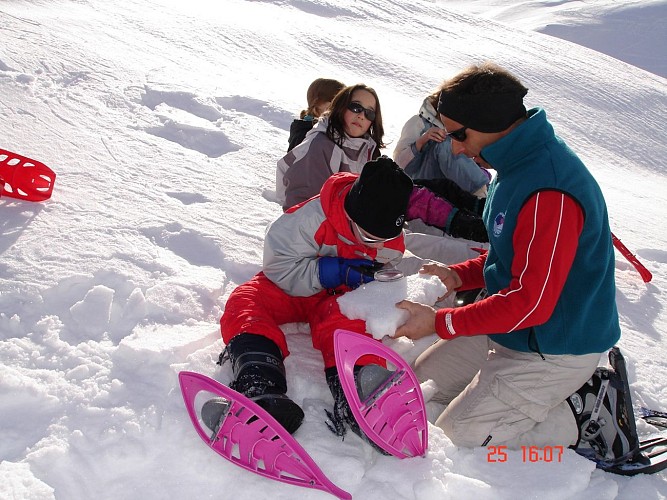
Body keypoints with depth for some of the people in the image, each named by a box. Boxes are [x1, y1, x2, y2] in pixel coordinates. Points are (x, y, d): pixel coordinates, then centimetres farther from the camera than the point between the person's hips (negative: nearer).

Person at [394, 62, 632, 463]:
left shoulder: (548, 191, -31)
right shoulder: (519, 162, 2)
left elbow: (531, 302, -29)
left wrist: (440, 322, -23)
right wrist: (458, 276, -3)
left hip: (556, 348, -10)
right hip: (516, 329, 10)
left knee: (461, 428, -5)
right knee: (427, 374, 16)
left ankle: (588, 416, 5)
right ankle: (573, 390, 14)